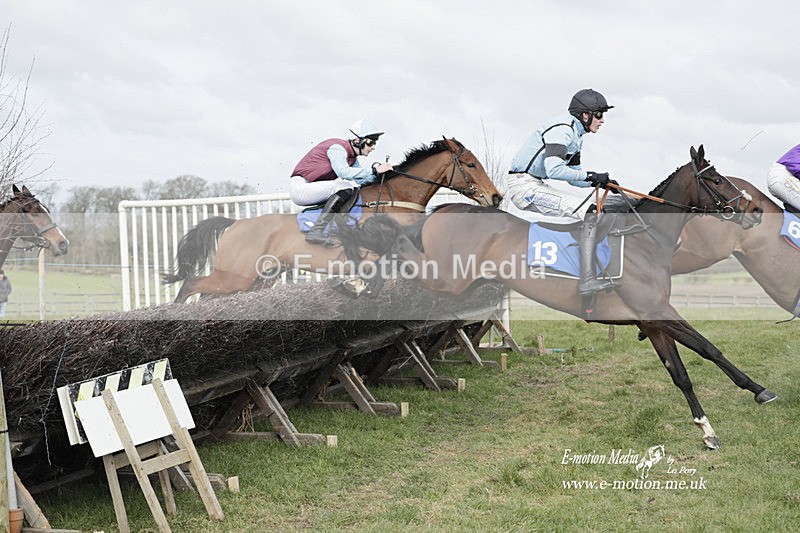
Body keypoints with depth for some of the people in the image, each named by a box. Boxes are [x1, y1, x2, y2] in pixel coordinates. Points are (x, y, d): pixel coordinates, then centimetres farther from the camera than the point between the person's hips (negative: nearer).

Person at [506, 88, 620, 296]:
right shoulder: (562, 129, -16)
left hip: (536, 186, 11)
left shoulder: (576, 133, 16)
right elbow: (554, 170, -29)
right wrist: (590, 176, -20)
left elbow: (573, 177, 19)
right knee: (590, 211, -20)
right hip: (524, 186, -11)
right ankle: (587, 280, -27)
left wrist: (601, 181, 4)